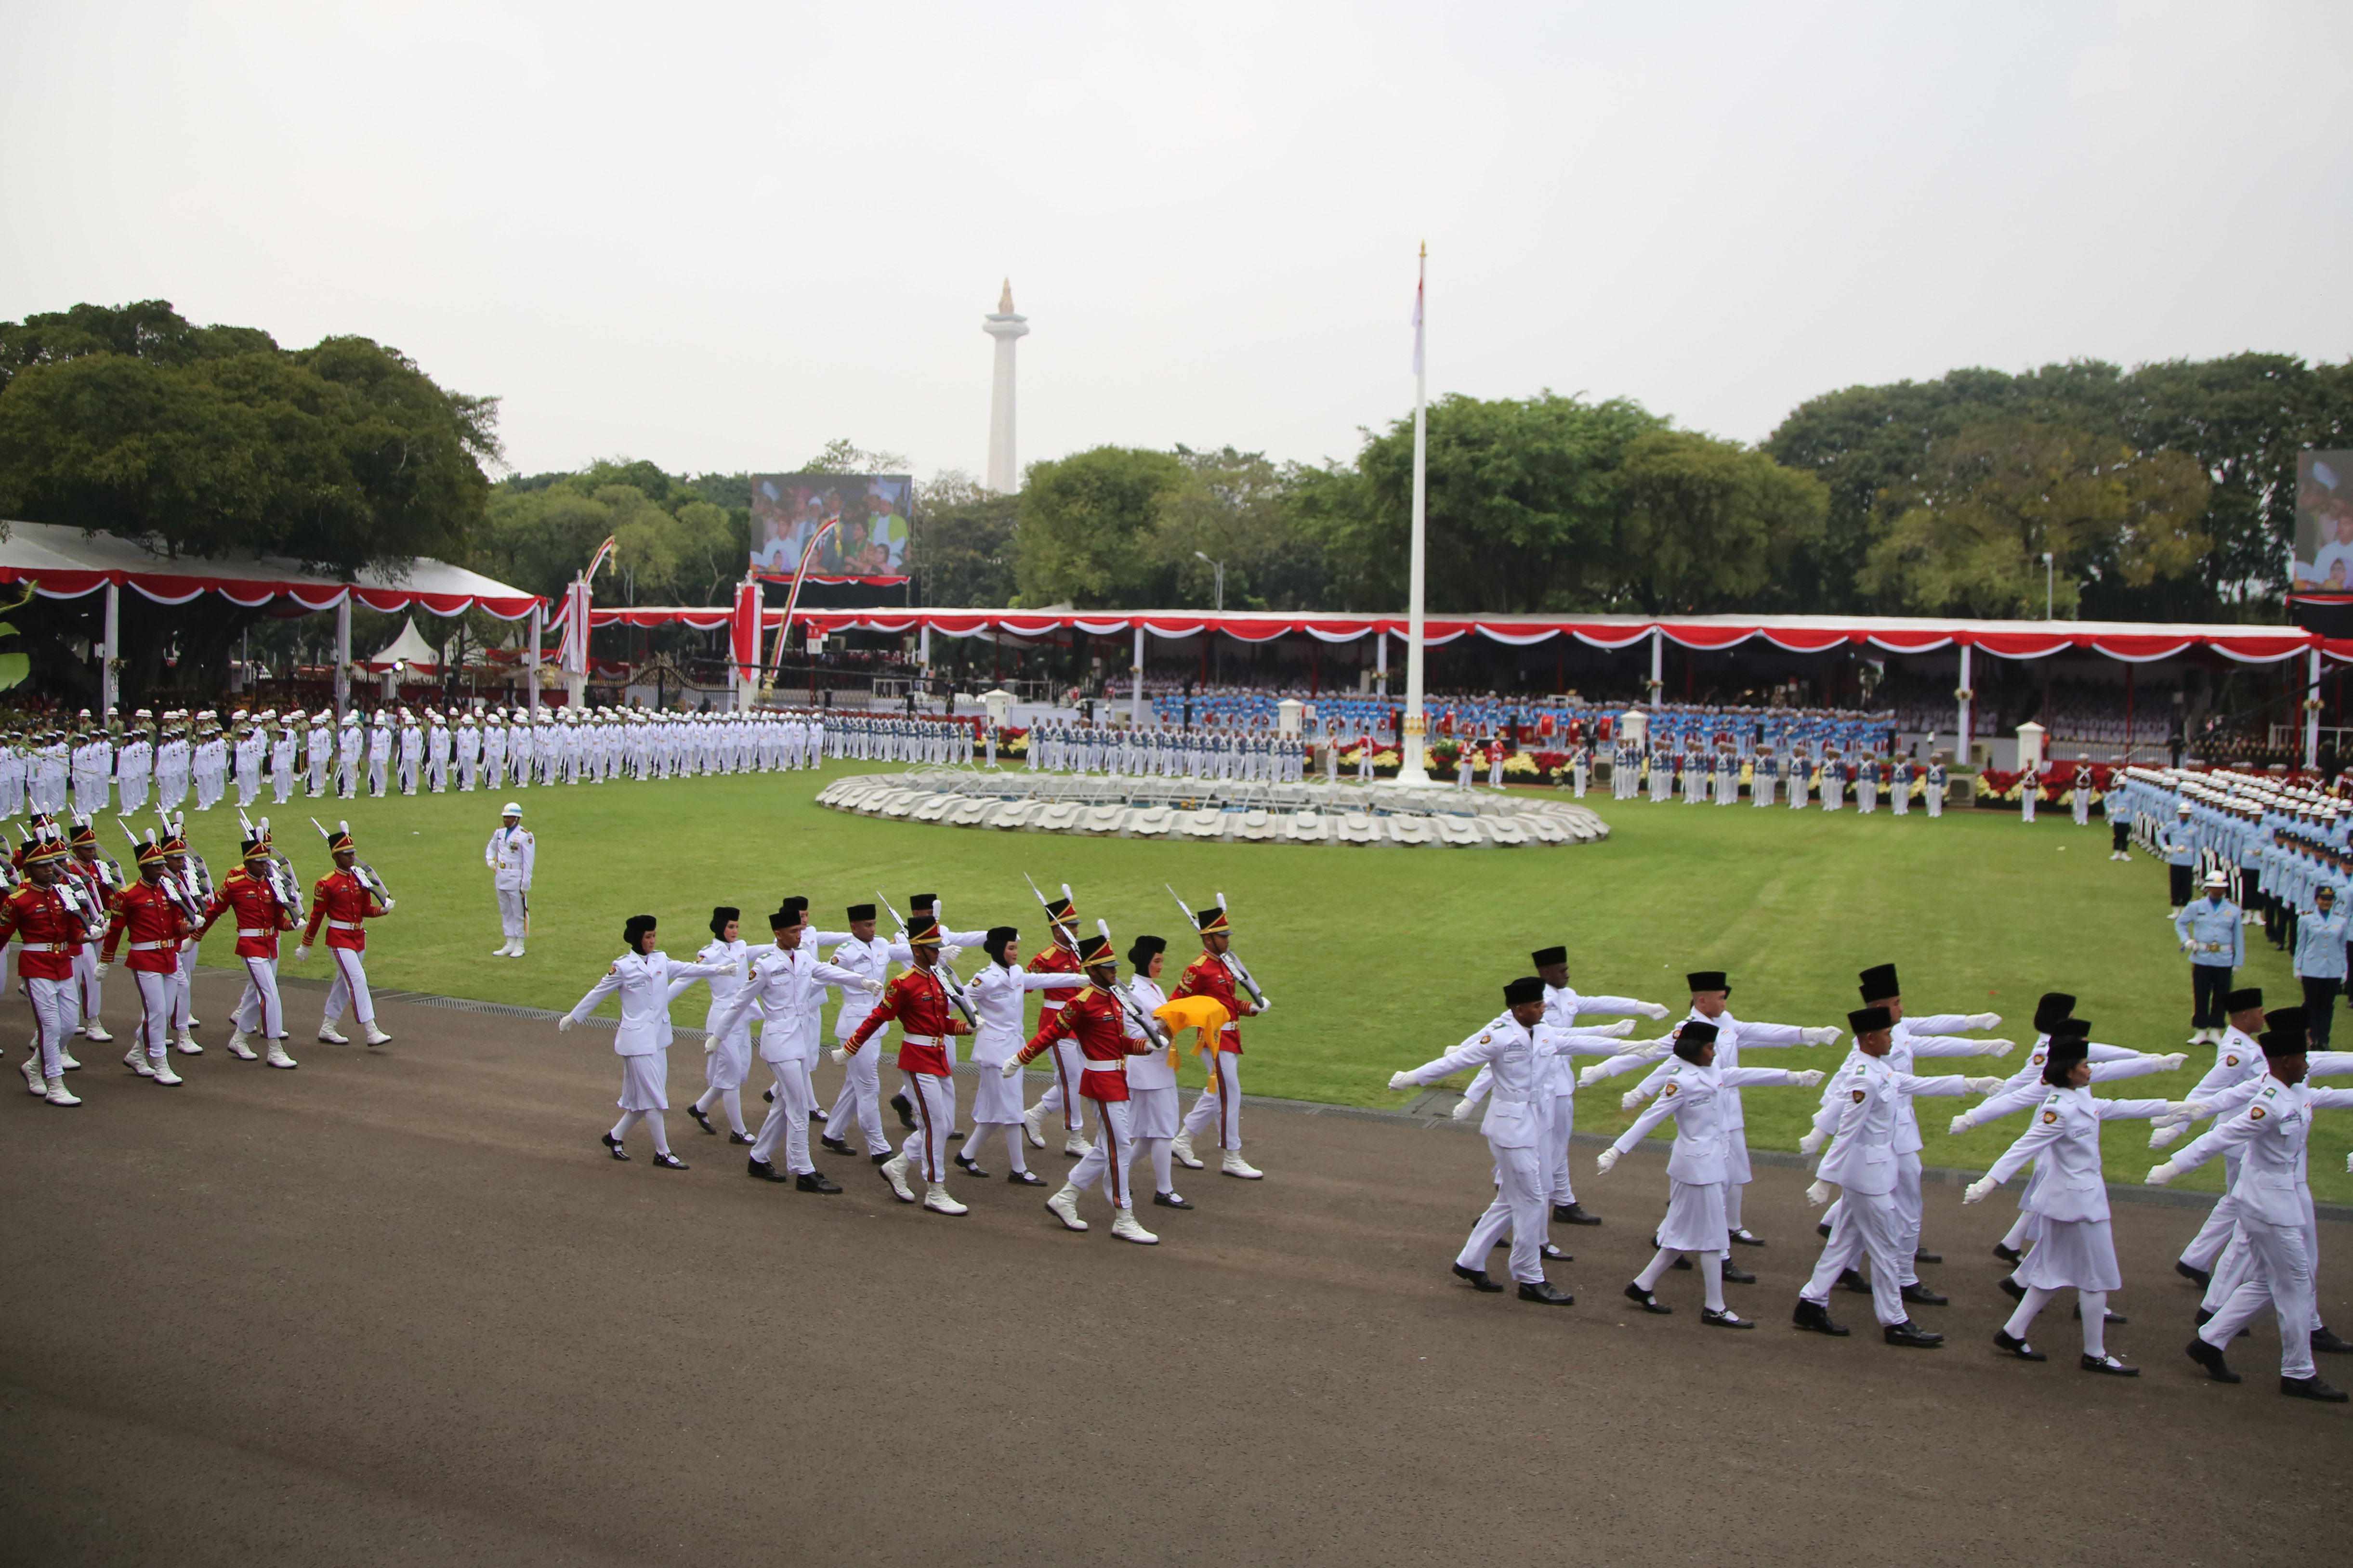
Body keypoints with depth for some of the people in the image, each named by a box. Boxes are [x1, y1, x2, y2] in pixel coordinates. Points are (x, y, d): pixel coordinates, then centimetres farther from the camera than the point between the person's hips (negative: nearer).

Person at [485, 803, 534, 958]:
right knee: (505, 912, 13)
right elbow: (491, 848, 28)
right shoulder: (499, 832, 8)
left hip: (516, 879, -7)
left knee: (519, 912, 2)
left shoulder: (525, 836, -13)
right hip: (500, 878, 7)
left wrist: (526, 883, -15)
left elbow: (529, 861, -13)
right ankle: (510, 943, 22)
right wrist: (490, 861, 9)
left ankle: (520, 946, 9)